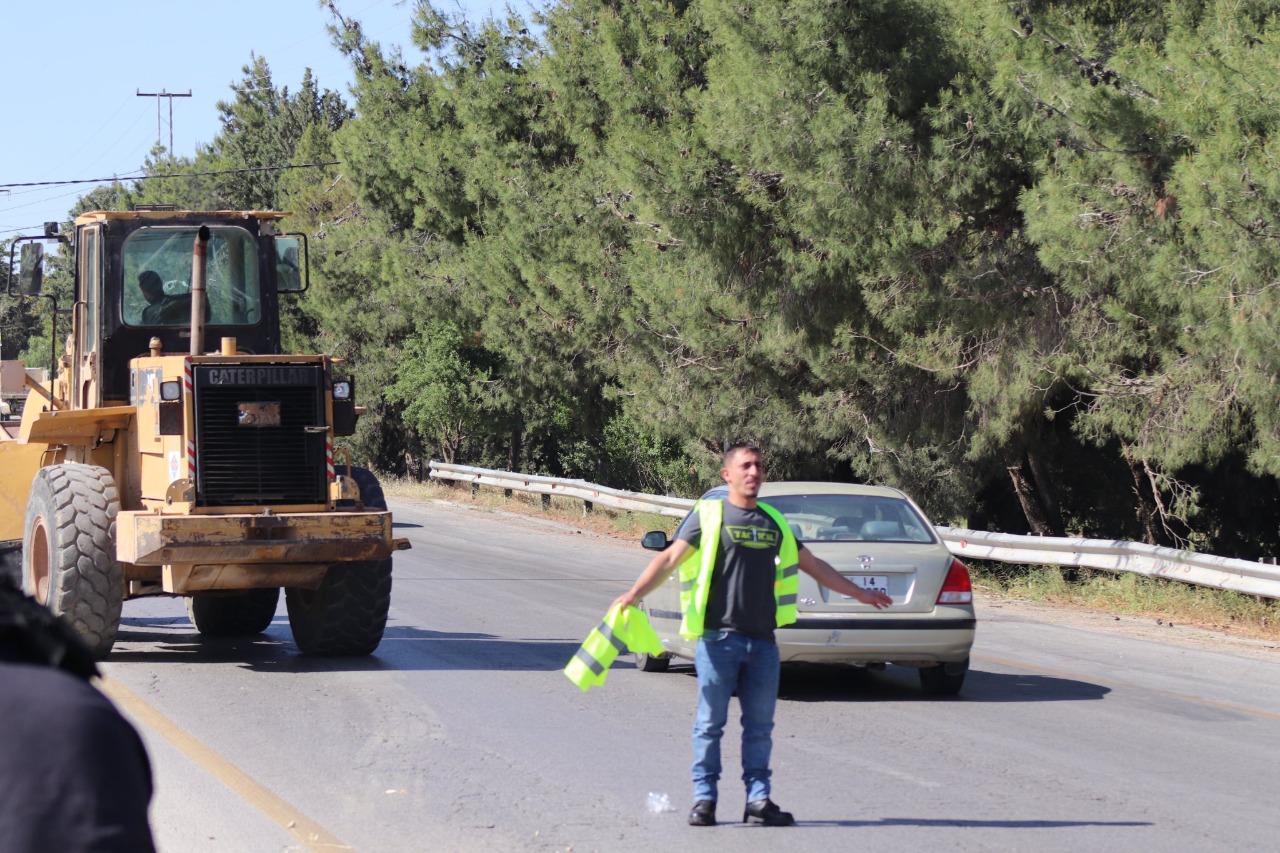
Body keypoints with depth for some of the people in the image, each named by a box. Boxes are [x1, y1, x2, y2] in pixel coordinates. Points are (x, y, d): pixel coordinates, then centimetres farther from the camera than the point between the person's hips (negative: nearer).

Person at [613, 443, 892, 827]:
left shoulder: (773, 522, 17)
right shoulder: (709, 516, 3)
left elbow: (812, 565, 28)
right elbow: (670, 558, -5)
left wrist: (858, 592, 34)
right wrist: (634, 593, -19)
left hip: (763, 640, 4)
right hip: (719, 637, -4)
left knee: (760, 725, 4)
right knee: (711, 723, 0)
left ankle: (758, 799, 9)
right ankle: (704, 799, 6)